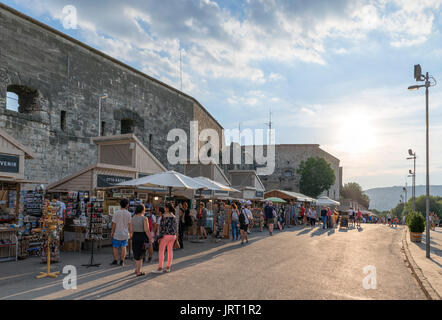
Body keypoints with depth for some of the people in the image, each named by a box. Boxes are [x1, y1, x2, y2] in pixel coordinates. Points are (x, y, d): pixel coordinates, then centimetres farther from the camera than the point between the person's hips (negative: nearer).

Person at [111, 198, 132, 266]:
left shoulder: (116, 213, -10)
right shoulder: (128, 214, -5)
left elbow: (114, 223, -6)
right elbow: (130, 224, -1)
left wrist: (112, 232, 6)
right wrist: (130, 233, 9)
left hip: (117, 233, -2)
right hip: (125, 234, 2)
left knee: (115, 247, 10)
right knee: (123, 247, 9)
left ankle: (115, 260, 14)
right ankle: (122, 261, 10)